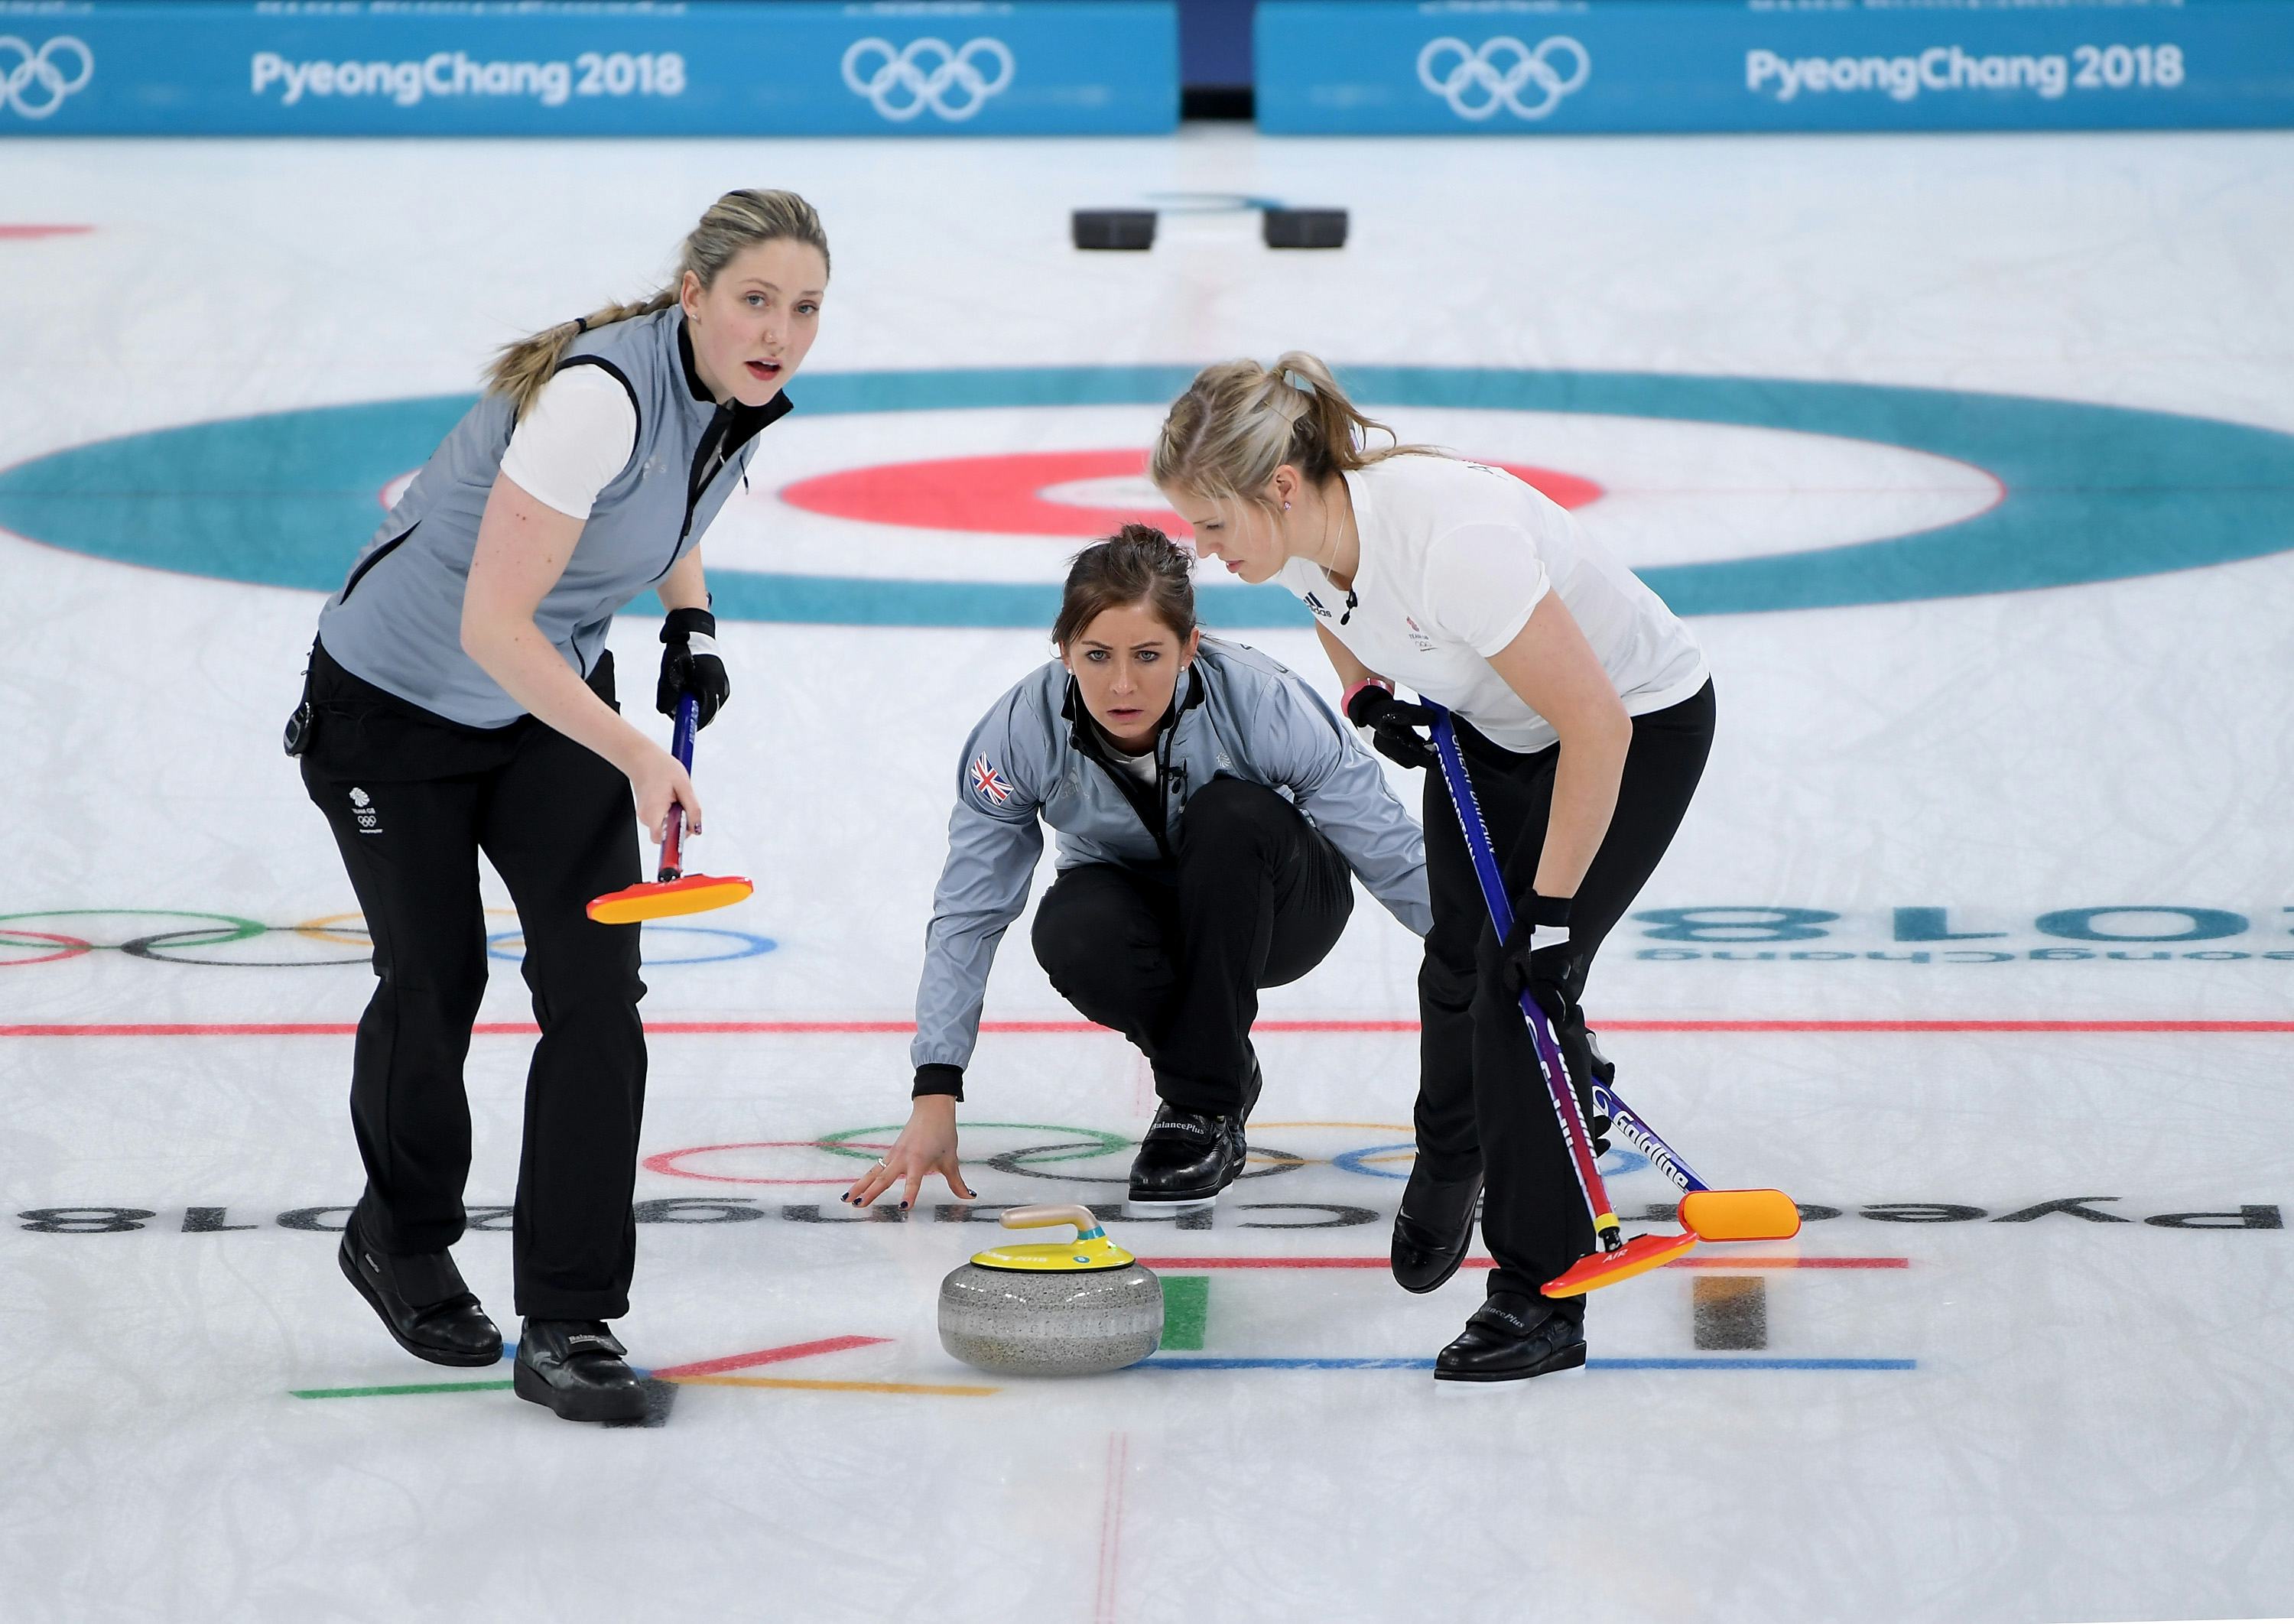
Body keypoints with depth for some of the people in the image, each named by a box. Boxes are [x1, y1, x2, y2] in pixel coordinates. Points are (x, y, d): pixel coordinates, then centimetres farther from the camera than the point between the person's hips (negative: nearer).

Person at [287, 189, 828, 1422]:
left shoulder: (741, 399, -9)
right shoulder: (599, 394, -33)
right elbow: (492, 623, -33)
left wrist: (692, 624, 1)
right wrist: (635, 757, -37)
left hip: (550, 696, 6)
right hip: (395, 704, -6)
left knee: (598, 991, -8)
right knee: (435, 983, 9)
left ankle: (567, 1326, -3)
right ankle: (400, 1242, 38)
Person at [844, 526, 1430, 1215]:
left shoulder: (1259, 701, -31)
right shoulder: (1024, 727, -26)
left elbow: (1397, 858, -25)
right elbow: (967, 913, -20)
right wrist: (935, 1095, -25)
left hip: (1275, 905, -1)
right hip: (1137, 904, 1)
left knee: (1230, 813, -34)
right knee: (1071, 933, -34)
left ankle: (1204, 1107, -22)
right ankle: (1223, 1069, -4)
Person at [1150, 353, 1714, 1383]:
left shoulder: (1450, 538, -41)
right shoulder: (1300, 528, -17)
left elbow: (1596, 728, -35)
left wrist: (1551, 912, -29)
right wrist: (1364, 690, -8)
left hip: (1640, 722, -7)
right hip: (1489, 726, 7)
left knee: (1523, 980, -14)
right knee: (1459, 955, 15)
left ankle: (1543, 1298, -4)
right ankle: (1450, 1164, 46)